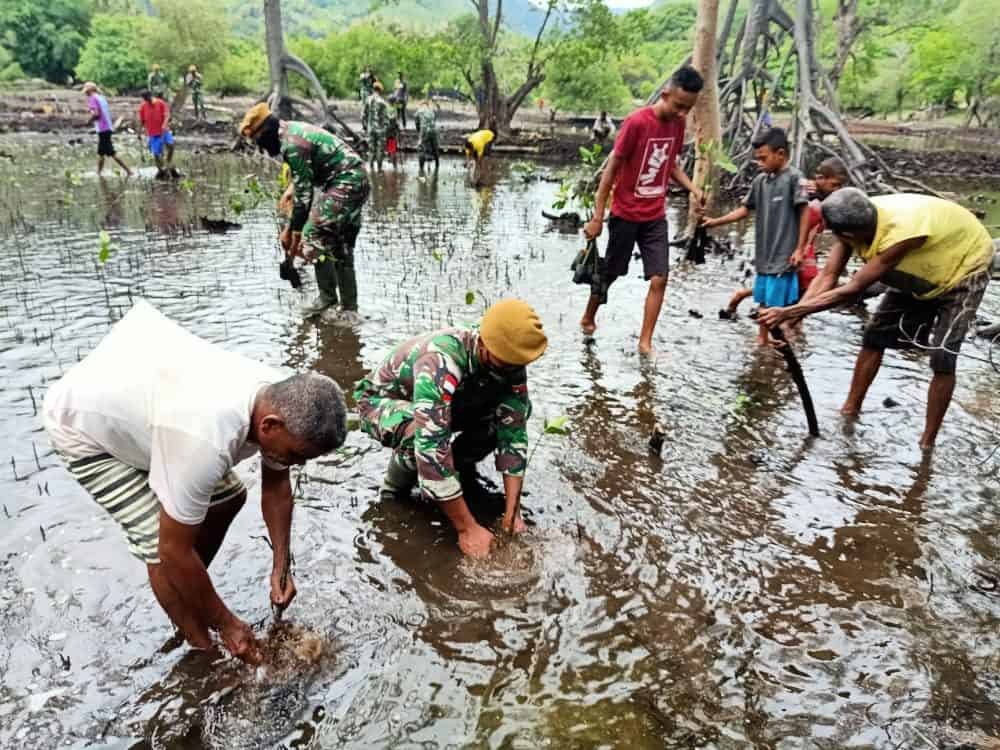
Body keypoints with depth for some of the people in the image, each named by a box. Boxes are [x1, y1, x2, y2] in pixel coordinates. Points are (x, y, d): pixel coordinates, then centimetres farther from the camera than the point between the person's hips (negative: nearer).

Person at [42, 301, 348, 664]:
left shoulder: (280, 399, -20)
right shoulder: (204, 441, -44)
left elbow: (276, 485, -2)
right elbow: (174, 550, -31)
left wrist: (281, 566, -2)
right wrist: (225, 623, -19)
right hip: (84, 426, -7)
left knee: (228, 497, 10)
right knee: (160, 545, -17)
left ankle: (190, 594, 31)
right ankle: (201, 648, 6)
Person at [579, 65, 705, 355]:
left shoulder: (678, 124, 1)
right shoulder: (636, 122, -19)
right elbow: (611, 168, -14)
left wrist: (693, 189, -2)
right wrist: (597, 216, -14)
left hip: (656, 216, 5)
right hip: (625, 214, -5)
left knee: (659, 279, -3)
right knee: (610, 273, 11)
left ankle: (645, 341, 6)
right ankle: (588, 317, 36)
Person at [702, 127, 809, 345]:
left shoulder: (793, 178, -11)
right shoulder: (760, 180, 7)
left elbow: (804, 213, -11)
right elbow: (744, 210, 13)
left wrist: (800, 248, -12)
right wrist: (715, 221, 5)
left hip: (783, 256, -7)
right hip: (764, 255, 7)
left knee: (779, 306, -2)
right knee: (764, 302, 16)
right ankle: (762, 340, 28)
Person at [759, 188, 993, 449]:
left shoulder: (901, 232, -45)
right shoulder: (855, 223, -25)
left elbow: (852, 291, -42)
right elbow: (827, 276, -23)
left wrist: (788, 312, -43)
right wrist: (792, 315, -36)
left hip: (964, 268, -7)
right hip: (920, 271, 7)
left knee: (943, 359, -12)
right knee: (875, 335, 5)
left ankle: (927, 442, 0)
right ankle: (850, 410, 18)